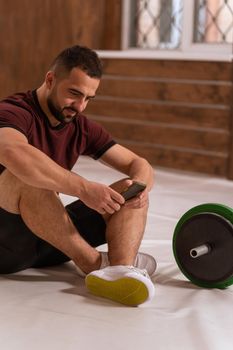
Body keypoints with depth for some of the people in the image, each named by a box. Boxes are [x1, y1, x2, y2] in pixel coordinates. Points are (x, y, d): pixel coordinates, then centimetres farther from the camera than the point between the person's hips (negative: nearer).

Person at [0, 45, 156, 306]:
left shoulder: (81, 127, 8)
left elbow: (139, 165, 7)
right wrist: (84, 188, -42)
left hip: (49, 239, 7)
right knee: (28, 177, -35)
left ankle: (122, 270, -33)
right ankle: (92, 263, -23)